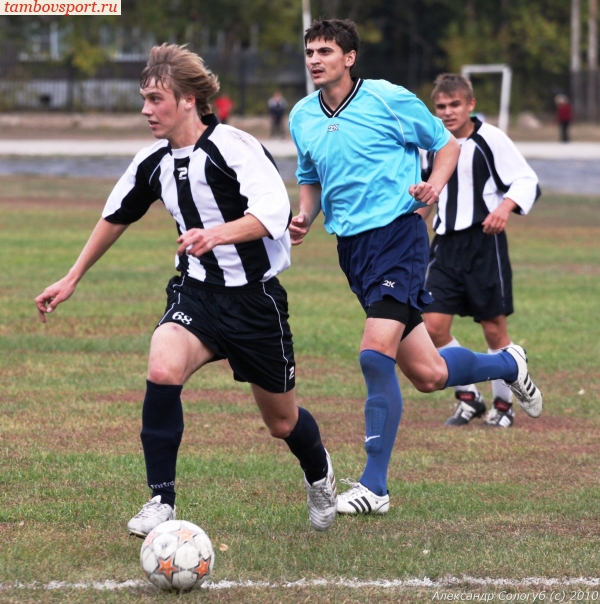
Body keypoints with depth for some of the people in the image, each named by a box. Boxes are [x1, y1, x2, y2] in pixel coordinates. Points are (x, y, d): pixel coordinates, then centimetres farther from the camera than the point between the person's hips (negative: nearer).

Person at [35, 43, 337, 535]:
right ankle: (162, 502, -20)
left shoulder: (232, 146, -18)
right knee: (162, 367, -29)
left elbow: (274, 213, -29)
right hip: (196, 292, 4)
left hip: (255, 296, -4)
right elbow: (115, 217, 18)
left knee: (282, 423, 11)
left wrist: (216, 235, -44)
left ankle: (319, 473, 48)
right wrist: (72, 280, 24)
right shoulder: (154, 162, 1)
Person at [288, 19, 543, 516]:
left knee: (375, 354, -20)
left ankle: (374, 486, -12)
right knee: (427, 375, 8)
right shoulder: (302, 118, 8)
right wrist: (305, 218, 3)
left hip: (397, 235, -6)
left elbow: (447, 144, 4)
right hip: (351, 246, 6)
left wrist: (434, 185, -15)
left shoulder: (389, 99, -8)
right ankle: (507, 365, 40)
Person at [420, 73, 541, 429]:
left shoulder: (491, 139, -10)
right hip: (446, 245, 5)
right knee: (433, 326, -5)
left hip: (484, 243, -5)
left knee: (494, 327, 1)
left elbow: (529, 182, -12)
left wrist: (506, 207, -28)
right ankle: (469, 398, 11)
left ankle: (503, 403, 19)